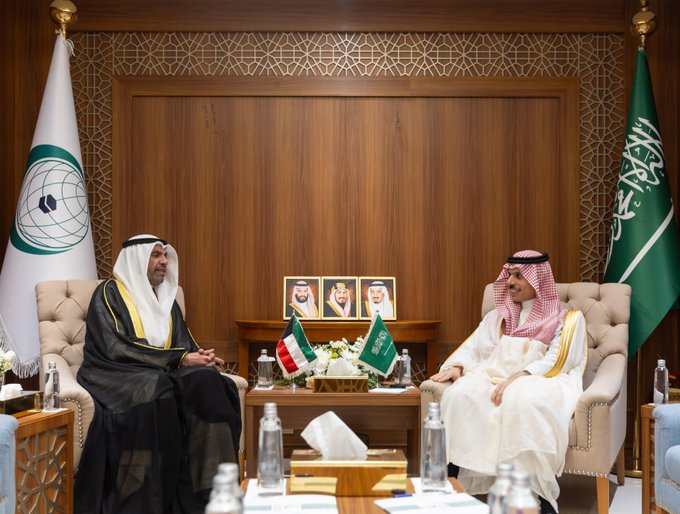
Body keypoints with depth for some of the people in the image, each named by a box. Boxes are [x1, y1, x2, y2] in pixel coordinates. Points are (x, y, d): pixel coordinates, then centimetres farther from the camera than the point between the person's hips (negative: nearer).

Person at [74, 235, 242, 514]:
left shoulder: (166, 298, 20)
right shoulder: (109, 293, -1)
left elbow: (185, 344, 15)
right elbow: (116, 348, -14)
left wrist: (201, 357, -10)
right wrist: (178, 359, -18)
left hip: (164, 373, 6)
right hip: (117, 375, -5)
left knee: (207, 382, -26)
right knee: (156, 391, -38)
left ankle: (209, 487, -29)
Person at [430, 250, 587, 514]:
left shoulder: (567, 318, 12)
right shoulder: (498, 316, 27)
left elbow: (557, 362, -4)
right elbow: (475, 347, 16)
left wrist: (518, 377, -19)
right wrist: (456, 366, -7)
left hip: (542, 383, -4)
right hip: (495, 378, 4)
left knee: (524, 399, -41)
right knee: (460, 394, -30)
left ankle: (536, 492, -36)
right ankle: (460, 482, -32)